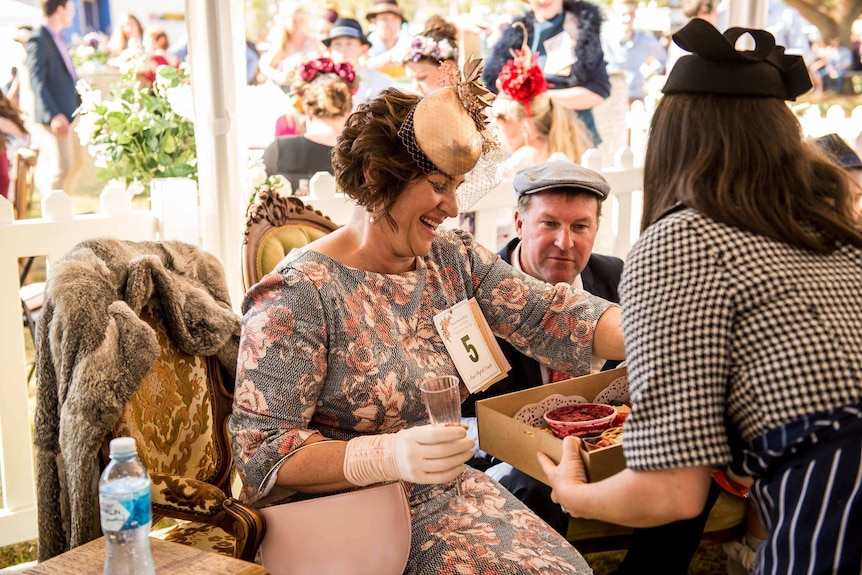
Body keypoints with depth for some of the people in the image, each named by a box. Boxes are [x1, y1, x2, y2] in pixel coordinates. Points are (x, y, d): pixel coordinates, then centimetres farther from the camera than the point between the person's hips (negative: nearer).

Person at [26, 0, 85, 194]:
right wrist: (53, 116, -34)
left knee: (78, 162, 14)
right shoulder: (38, 40, -16)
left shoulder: (58, 36, 12)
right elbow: (37, 82, -23)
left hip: (71, 112, 10)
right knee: (64, 167, -9)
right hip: (57, 117, -10)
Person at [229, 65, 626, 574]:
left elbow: (554, 316, -6)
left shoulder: (456, 260, 4)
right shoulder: (298, 295, -17)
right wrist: (388, 455, -33)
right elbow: (260, 451, -19)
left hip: (447, 494, 7)